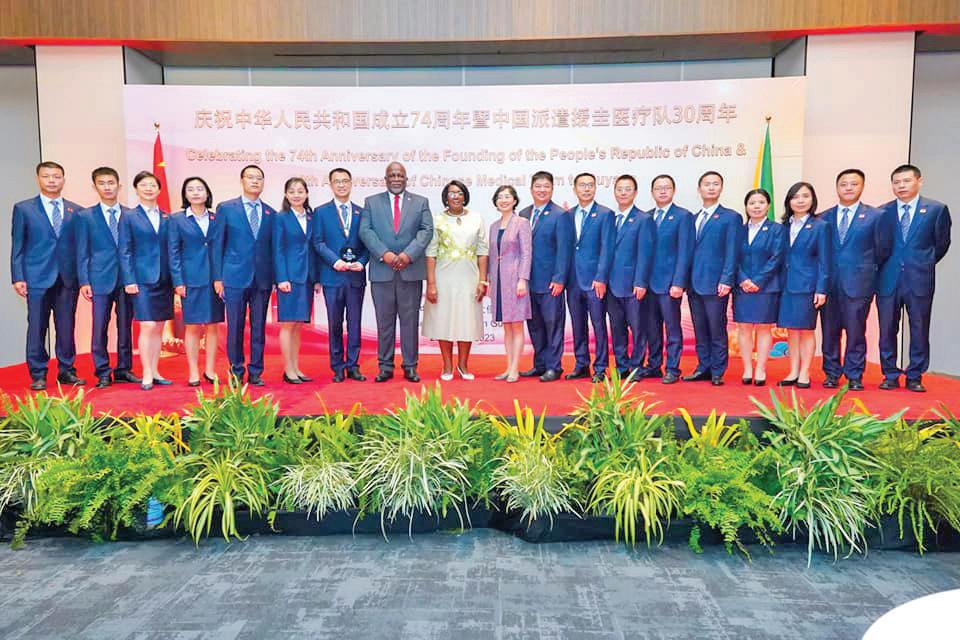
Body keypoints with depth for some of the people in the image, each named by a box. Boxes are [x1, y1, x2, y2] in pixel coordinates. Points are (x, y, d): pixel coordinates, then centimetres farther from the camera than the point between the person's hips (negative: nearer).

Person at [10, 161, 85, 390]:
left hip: (68, 278, 1)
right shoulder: (23, 208, 6)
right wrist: (18, 277, -4)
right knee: (37, 327, 2)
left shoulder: (76, 211, 9)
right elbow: (17, 246, 4)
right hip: (37, 277, -1)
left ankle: (66, 371, 16)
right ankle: (38, 375, 10)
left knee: (67, 327, 5)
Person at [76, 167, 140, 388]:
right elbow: (82, 253, 4)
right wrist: (84, 282, -4)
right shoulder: (85, 217, 6)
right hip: (100, 279, -1)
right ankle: (103, 373, 7)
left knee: (126, 327, 7)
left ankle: (124, 370, 16)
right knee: (99, 327, -1)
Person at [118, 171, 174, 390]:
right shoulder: (128, 217, 3)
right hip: (142, 279, -4)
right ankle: (146, 375, -1)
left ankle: (154, 372, 17)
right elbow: (125, 252, -1)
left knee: (159, 328, 8)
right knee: (147, 327, -9)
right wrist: (129, 280, -10)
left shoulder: (167, 218, 12)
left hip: (164, 280, 4)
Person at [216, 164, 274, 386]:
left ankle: (255, 372, 15)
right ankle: (236, 372, 15)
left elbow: (273, 248, 10)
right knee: (235, 328, 3)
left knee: (259, 328, 6)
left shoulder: (271, 213, 10)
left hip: (262, 279, 2)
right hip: (235, 277, -2)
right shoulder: (226, 208, 4)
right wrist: (218, 277, -2)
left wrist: (276, 278, 4)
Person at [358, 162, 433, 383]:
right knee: (384, 321, 4)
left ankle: (410, 366, 11)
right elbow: (365, 231, 0)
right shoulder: (371, 202, 12)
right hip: (381, 271, 0)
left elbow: (427, 231, 0)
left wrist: (408, 254, -14)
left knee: (410, 320, 3)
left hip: (411, 270, 0)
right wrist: (384, 254, -14)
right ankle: (385, 366, 12)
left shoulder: (421, 202, 11)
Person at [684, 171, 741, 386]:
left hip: (716, 284, -5)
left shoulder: (731, 217, 1)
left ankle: (717, 372, 8)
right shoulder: (692, 219, 17)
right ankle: (703, 368, 19)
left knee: (717, 330, -1)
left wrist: (726, 280, -14)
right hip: (694, 283, 5)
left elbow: (732, 253, -6)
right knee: (700, 330, 10)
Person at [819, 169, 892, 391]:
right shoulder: (824, 218, 8)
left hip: (858, 283, -2)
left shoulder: (875, 216, 3)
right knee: (829, 331, 6)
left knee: (856, 332, 1)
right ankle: (831, 374, 17)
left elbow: (884, 250, 7)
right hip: (829, 283, 2)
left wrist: (866, 269, 8)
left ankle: (854, 376, 12)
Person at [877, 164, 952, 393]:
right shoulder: (882, 212, 5)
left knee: (919, 329, 5)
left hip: (920, 279, -1)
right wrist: (886, 264, 7)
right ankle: (890, 375, 15)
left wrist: (924, 264, 11)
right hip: (888, 278, 1)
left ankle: (915, 377, 15)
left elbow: (942, 243, 9)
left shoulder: (937, 209, 3)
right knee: (887, 329, 5)